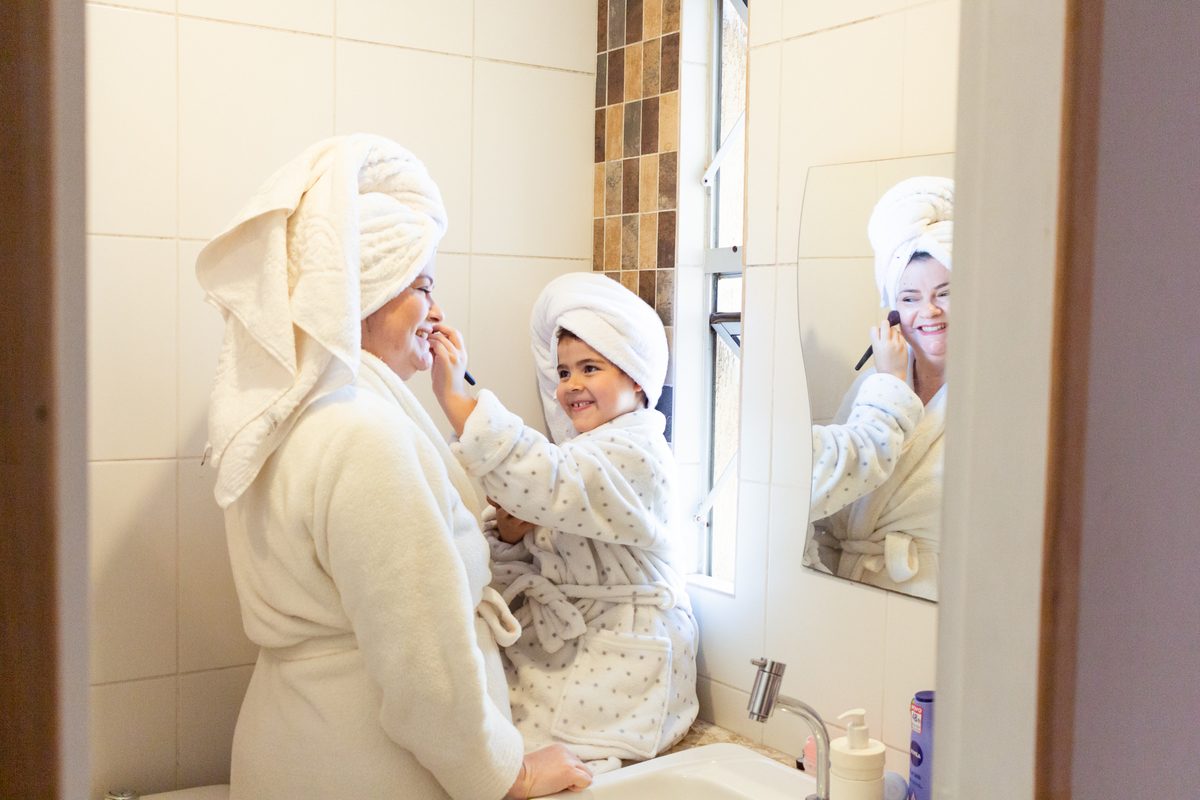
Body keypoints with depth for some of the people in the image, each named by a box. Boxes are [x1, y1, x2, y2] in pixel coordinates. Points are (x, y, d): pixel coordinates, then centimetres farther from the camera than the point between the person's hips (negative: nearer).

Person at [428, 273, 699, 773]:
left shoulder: (635, 453, -17)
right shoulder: (580, 454, 12)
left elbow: (545, 482, -36)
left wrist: (454, 397, -36)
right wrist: (515, 530, -11)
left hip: (617, 659, -8)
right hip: (558, 635, 8)